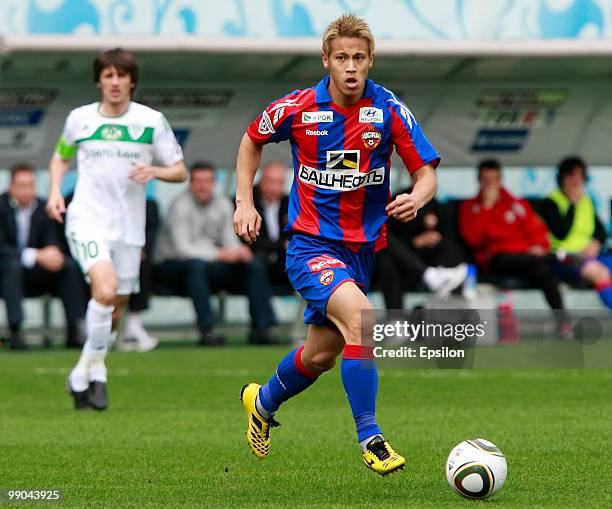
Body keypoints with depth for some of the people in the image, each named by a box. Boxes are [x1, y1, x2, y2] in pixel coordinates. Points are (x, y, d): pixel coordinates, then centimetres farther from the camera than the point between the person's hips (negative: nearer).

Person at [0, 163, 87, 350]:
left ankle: (74, 332, -20)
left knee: (71, 266, -17)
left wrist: (53, 253, -23)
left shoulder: (42, 208, 3)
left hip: (34, 277, 5)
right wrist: (36, 256, -30)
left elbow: (52, 242, 4)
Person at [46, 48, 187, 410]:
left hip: (129, 227, 2)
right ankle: (96, 370, -11)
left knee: (114, 309, 8)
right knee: (105, 289, -25)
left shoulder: (152, 121, 2)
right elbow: (61, 157, 22)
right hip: (87, 220, -2)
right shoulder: (80, 118, 4)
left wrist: (155, 172, -17)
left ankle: (82, 376, 29)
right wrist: (55, 191, 4)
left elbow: (180, 171, 5)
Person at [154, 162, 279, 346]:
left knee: (253, 264, -10)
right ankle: (206, 331, -42)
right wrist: (219, 254, -29)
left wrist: (239, 251, -18)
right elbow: (182, 248, -22)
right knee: (196, 264, -40)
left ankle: (260, 328, -13)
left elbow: (230, 241, 7)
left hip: (209, 263, 6)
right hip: (172, 265, -6)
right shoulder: (181, 205, -15)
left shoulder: (223, 204, 6)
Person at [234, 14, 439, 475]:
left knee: (321, 354, 15)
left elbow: (426, 173, -7)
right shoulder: (297, 108, -10)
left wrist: (416, 198, -30)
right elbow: (252, 141, 10)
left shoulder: (389, 110, -9)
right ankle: (369, 436, -22)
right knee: (360, 314, -30)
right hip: (311, 243, -4)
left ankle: (264, 402, 47)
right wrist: (245, 202, 2)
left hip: (364, 247, 4)